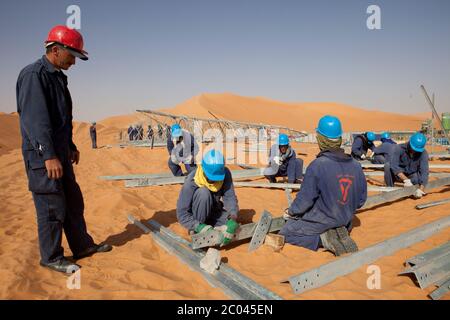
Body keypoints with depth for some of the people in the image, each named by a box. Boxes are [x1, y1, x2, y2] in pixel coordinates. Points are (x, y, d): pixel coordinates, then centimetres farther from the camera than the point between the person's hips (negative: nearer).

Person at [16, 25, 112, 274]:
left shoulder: (57, 76, 16)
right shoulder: (33, 75, -14)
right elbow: (35, 118, -23)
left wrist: (70, 147, 24)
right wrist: (49, 155, -27)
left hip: (59, 152, 10)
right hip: (42, 155, -10)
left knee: (73, 201, 15)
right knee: (52, 207, -1)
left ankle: (82, 246, 29)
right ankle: (51, 257, 15)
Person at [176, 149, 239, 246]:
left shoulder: (225, 173, -20)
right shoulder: (191, 181, -30)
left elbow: (230, 197, -26)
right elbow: (182, 213, -28)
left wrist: (232, 219, -43)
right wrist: (199, 227, -43)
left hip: (214, 211, 3)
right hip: (196, 214, -3)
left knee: (233, 226, -24)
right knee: (203, 192, -34)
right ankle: (196, 232, -18)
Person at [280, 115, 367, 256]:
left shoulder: (317, 165, -23)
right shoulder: (355, 165, -4)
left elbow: (305, 198, -17)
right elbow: (361, 199, 6)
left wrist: (291, 212, 2)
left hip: (320, 220, -6)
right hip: (345, 222, 6)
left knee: (285, 234, 6)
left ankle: (322, 238, -10)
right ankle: (338, 235, 2)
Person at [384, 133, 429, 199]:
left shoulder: (423, 153, -17)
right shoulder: (399, 148, -22)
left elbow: (424, 171, -28)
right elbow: (394, 166, -34)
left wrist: (421, 189, -41)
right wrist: (406, 179, -44)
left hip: (411, 176, 1)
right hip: (399, 176, -1)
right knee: (388, 165, -30)